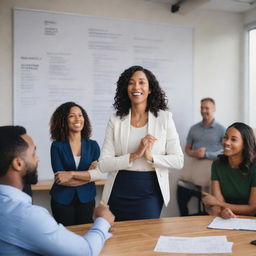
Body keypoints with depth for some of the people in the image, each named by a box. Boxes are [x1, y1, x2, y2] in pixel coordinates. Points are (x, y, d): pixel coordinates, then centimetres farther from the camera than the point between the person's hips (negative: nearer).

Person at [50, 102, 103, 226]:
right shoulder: (57, 146, -6)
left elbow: (97, 174, -10)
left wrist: (71, 174, -19)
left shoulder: (93, 145, 1)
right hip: (62, 200, -2)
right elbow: (59, 178, -13)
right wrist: (88, 175, -11)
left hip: (86, 199, 2)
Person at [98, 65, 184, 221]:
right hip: (119, 191, 2)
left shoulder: (164, 118, -2)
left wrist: (151, 157, -19)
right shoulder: (116, 121, -1)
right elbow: (103, 164, -7)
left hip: (150, 191, -1)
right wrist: (135, 155, -18)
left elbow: (178, 161, -4)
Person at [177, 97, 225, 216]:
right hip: (192, 165, 3)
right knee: (181, 197, -2)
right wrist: (193, 153, -4)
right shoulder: (194, 128, 15)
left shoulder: (221, 129, 3)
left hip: (210, 166, -3)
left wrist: (206, 154, -12)